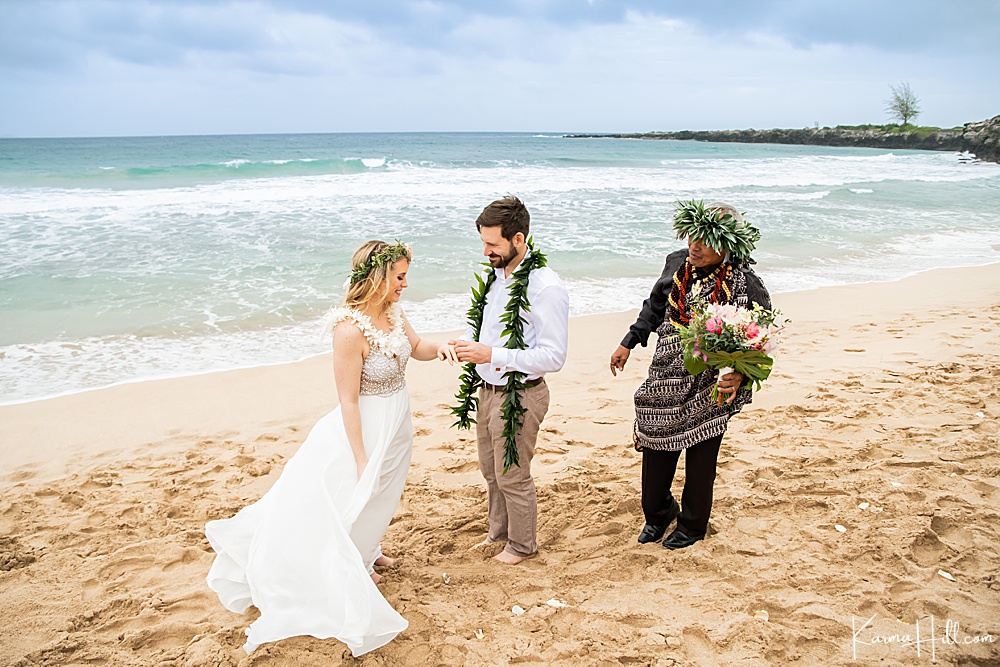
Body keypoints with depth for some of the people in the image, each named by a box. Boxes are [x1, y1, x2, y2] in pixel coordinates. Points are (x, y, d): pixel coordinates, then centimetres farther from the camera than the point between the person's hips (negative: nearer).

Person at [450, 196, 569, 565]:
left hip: (520, 394, -8)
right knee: (491, 470, 23)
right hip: (487, 390, 8)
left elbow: (554, 356, -24)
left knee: (512, 476, 9)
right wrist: (464, 342, -6)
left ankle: (523, 544, 33)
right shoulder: (492, 274, 2)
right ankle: (499, 531, 46)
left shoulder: (546, 287, -23)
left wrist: (491, 355, -28)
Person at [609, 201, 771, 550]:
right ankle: (657, 513, 38)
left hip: (711, 387, -4)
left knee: (701, 459, 11)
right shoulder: (677, 263, -2)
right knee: (655, 450, 13)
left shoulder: (746, 286, -16)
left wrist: (740, 374, -26)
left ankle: (692, 526, 34)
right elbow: (655, 307, 15)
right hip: (666, 380, 4)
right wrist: (628, 344, 17)